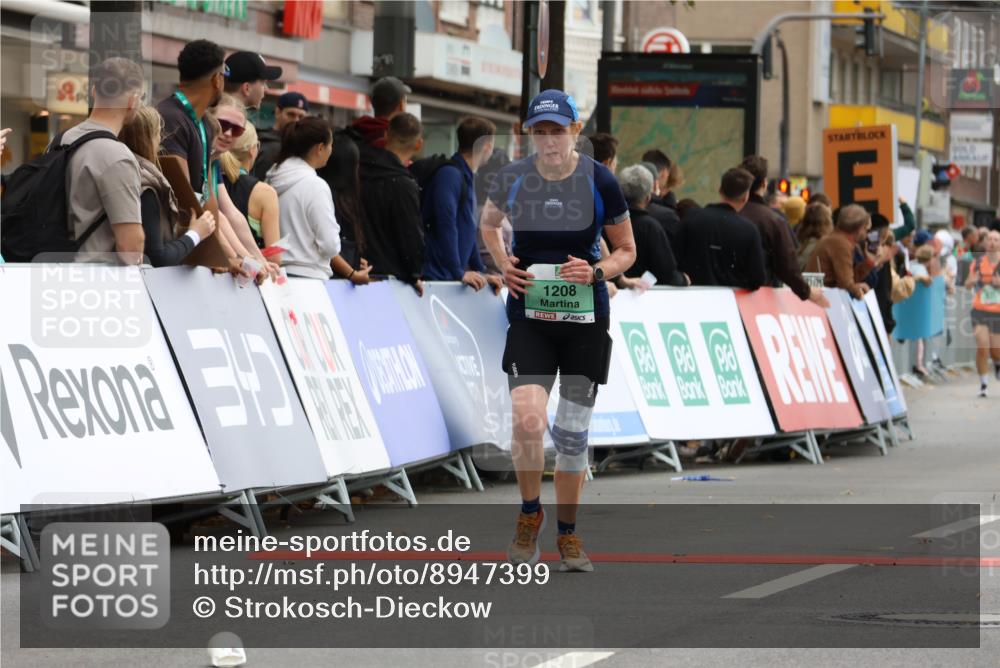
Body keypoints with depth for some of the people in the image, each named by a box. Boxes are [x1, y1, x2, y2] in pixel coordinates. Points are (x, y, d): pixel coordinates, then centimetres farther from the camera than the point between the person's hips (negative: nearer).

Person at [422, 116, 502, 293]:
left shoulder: (467, 177, 20)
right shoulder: (450, 174, -11)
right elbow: (446, 226, -19)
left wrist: (480, 272, 19)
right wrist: (459, 273, -18)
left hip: (449, 278, 9)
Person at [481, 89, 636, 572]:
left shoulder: (599, 182, -7)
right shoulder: (511, 179, -3)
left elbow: (627, 250, 4)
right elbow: (488, 222, 19)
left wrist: (597, 271, -16)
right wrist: (503, 263, 1)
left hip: (586, 319, 0)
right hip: (528, 315, 0)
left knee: (572, 432, 6)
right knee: (528, 421, -17)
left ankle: (567, 533, 22)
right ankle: (530, 513, 8)